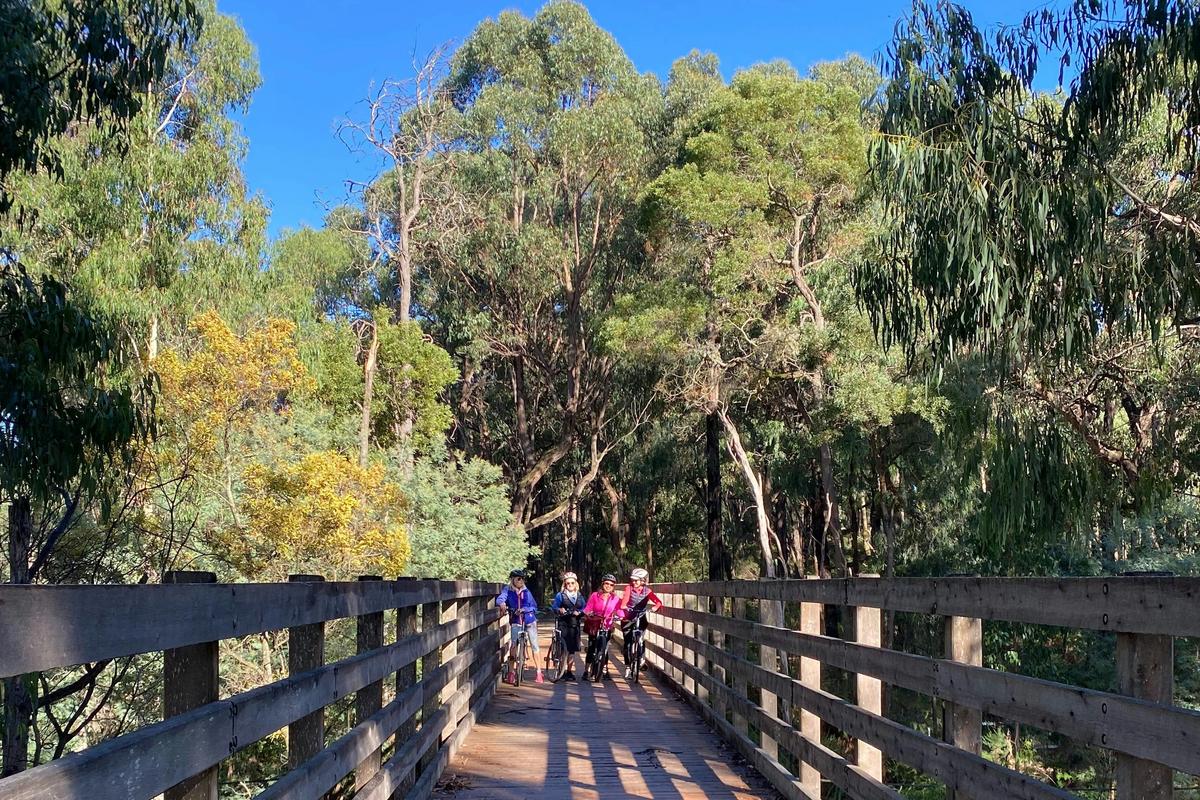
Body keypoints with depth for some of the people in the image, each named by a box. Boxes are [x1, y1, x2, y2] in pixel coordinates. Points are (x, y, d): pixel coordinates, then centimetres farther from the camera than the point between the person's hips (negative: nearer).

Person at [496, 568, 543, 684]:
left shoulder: (526, 592, 4)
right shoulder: (507, 591, -1)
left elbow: (534, 606, 7)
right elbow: (500, 598, -20)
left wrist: (525, 609, -13)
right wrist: (502, 603, -43)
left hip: (529, 621, 2)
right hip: (516, 622, -2)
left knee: (534, 645, 2)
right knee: (513, 645, -13)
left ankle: (539, 672, 7)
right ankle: (511, 673, -6)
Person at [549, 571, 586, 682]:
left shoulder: (580, 596, 14)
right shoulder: (560, 595, 3)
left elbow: (585, 608, 10)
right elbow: (553, 607, -2)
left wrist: (579, 612, -10)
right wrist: (559, 610, -22)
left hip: (574, 624, 4)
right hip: (563, 624, -4)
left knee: (573, 648, 4)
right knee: (564, 648, -10)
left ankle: (570, 671, 14)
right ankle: (562, 671, -3)